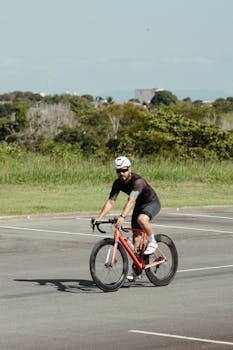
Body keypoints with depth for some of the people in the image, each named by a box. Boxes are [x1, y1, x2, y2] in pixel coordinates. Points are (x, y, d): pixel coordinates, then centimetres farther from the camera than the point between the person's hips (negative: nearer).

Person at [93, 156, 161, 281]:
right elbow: (110, 201, -15)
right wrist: (99, 217, -28)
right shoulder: (118, 183, -12)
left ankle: (152, 242, -14)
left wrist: (122, 216, -57)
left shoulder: (138, 181, -33)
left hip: (152, 203, -7)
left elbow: (131, 201, -45)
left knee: (142, 219, -39)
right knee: (136, 237, 1)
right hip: (139, 205, 7)